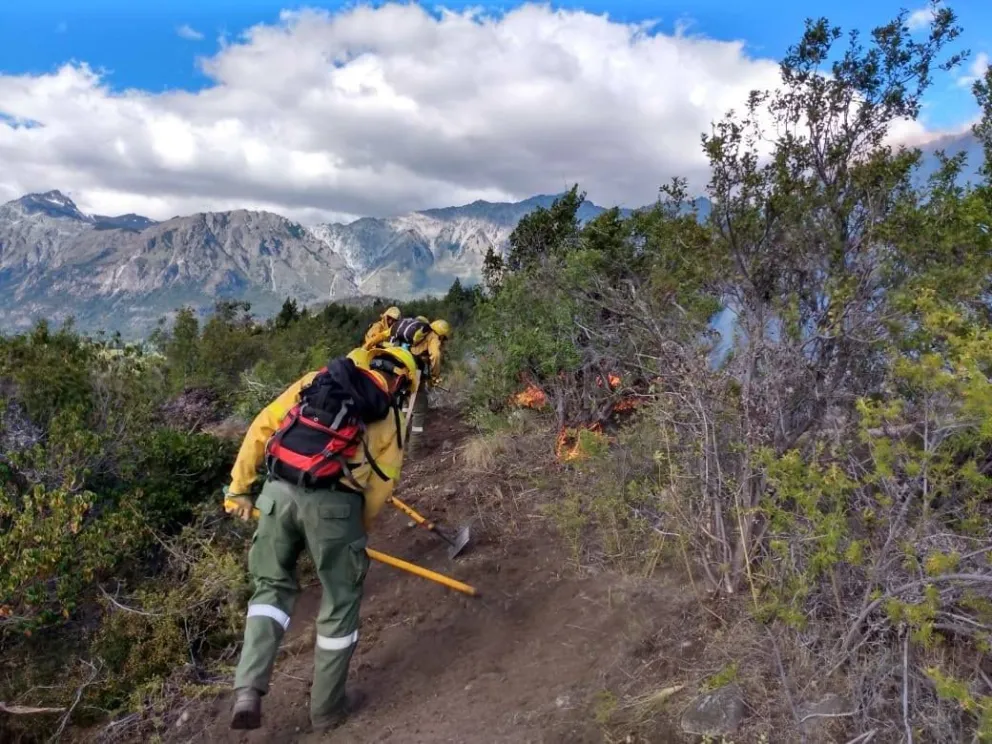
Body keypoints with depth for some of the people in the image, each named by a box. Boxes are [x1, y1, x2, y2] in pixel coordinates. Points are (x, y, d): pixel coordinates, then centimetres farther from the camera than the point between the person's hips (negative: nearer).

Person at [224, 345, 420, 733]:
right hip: (332, 504, -3)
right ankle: (327, 706, 29)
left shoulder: (315, 379, 17)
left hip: (278, 492, 3)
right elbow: (380, 484, 6)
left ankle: (248, 689, 10)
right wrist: (359, 529, 20)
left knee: (272, 586, 23)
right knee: (340, 601, 16)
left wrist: (239, 486, 16)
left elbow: (261, 427, 12)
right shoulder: (390, 418, 11)